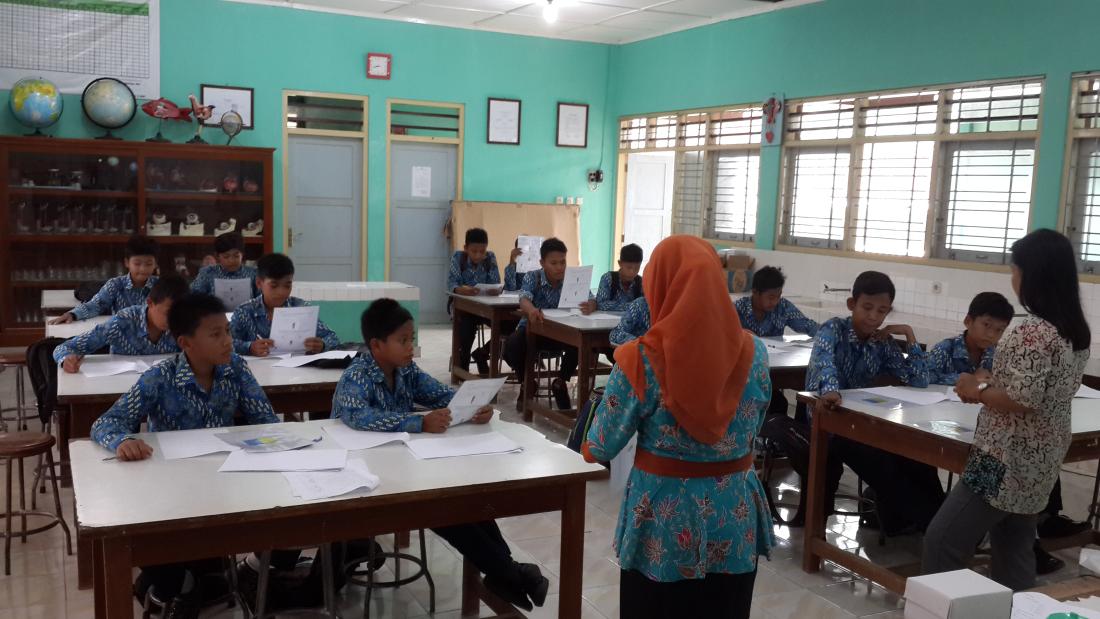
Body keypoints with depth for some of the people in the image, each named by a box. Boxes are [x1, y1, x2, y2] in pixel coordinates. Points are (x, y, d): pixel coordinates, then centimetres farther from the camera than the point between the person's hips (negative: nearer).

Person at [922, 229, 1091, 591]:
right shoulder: (1076, 331, 7)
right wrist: (995, 381, 11)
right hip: (1039, 463, 10)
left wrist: (977, 390, -10)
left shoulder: (1033, 332, -22)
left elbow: (1022, 400, -25)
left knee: (943, 542, -2)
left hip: (1009, 462, -9)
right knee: (1014, 551, 17)